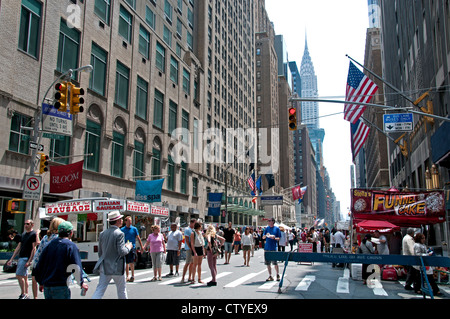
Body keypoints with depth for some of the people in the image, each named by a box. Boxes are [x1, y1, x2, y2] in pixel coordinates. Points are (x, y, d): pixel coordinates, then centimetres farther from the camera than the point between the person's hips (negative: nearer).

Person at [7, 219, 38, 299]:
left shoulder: (33, 234, -8)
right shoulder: (23, 234, 16)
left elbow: (34, 248, -13)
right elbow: (19, 247, 19)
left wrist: (29, 261, -19)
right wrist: (11, 259, 15)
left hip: (26, 258, -8)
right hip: (21, 258, 8)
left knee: (19, 275, -12)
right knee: (24, 277, 9)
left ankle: (23, 294, -4)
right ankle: (26, 295, 14)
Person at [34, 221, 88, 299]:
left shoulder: (49, 244, 7)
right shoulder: (71, 246, -9)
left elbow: (39, 266, 9)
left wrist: (41, 282, 21)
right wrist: (81, 283, 2)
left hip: (46, 287, 6)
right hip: (61, 287, -6)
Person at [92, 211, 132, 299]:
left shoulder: (102, 233, 5)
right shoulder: (119, 234, -15)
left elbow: (100, 252, 11)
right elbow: (121, 252, -20)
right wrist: (128, 246, -1)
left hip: (104, 267, 5)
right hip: (117, 268, -5)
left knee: (100, 290, 4)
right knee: (122, 290, 12)